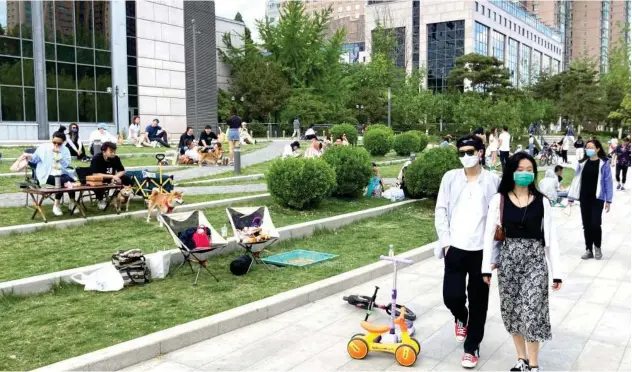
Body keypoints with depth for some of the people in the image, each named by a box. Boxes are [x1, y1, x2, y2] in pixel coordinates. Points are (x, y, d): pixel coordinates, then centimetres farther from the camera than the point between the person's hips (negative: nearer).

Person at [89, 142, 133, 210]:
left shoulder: (115, 158, -9)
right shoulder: (96, 159, -22)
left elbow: (122, 171, -2)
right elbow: (95, 174, -29)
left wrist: (115, 177, -24)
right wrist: (112, 176, -31)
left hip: (112, 179, 4)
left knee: (127, 179, -16)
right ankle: (100, 200, -8)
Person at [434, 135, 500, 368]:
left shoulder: (492, 180, -1)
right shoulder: (450, 178, 3)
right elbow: (441, 211, 4)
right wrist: (445, 241, -4)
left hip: (482, 250, -1)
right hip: (455, 247, 1)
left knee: (478, 302, 6)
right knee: (452, 296, -3)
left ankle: (471, 348, 22)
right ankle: (461, 318, 33)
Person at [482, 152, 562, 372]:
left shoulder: (541, 201, -1)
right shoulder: (499, 200, -2)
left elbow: (550, 237, 1)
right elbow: (490, 234, 1)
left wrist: (556, 272, 0)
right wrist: (487, 267, -1)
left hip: (535, 260, -1)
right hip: (508, 259, 1)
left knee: (532, 312, -5)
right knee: (512, 312, 10)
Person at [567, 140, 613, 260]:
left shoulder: (604, 163, -5)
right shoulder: (582, 163, 5)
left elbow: (608, 182, -4)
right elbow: (576, 180, 6)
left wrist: (608, 200, -6)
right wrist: (571, 197, 3)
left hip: (597, 198, -4)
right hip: (584, 198, 4)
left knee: (595, 223, -9)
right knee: (586, 225, 7)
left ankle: (597, 247, 17)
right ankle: (589, 250, 18)